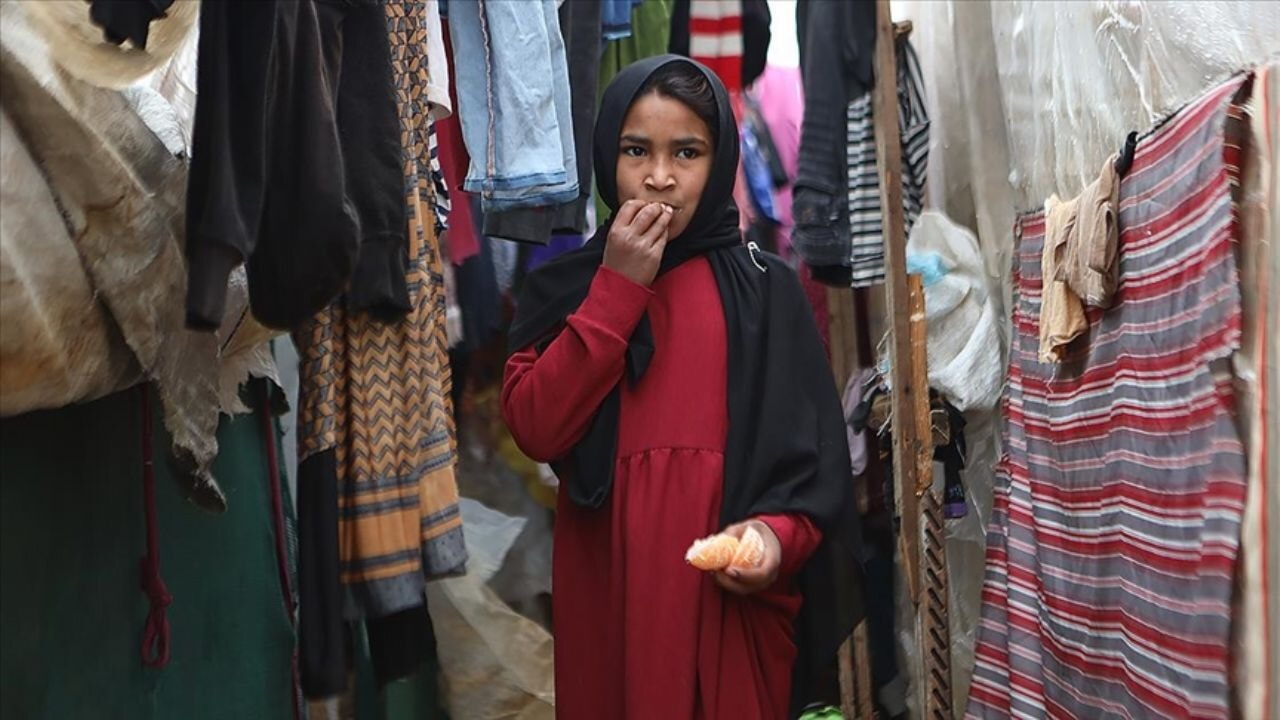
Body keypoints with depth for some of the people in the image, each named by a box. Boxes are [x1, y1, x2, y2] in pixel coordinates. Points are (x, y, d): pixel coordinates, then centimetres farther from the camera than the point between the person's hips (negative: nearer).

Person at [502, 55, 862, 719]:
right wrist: (617, 289, -10)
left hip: (731, 596, -1)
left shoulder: (764, 289, 3)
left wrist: (780, 534, -20)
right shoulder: (562, 286, 6)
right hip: (605, 590, 1)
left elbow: (811, 449, -1)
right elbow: (534, 428, -8)